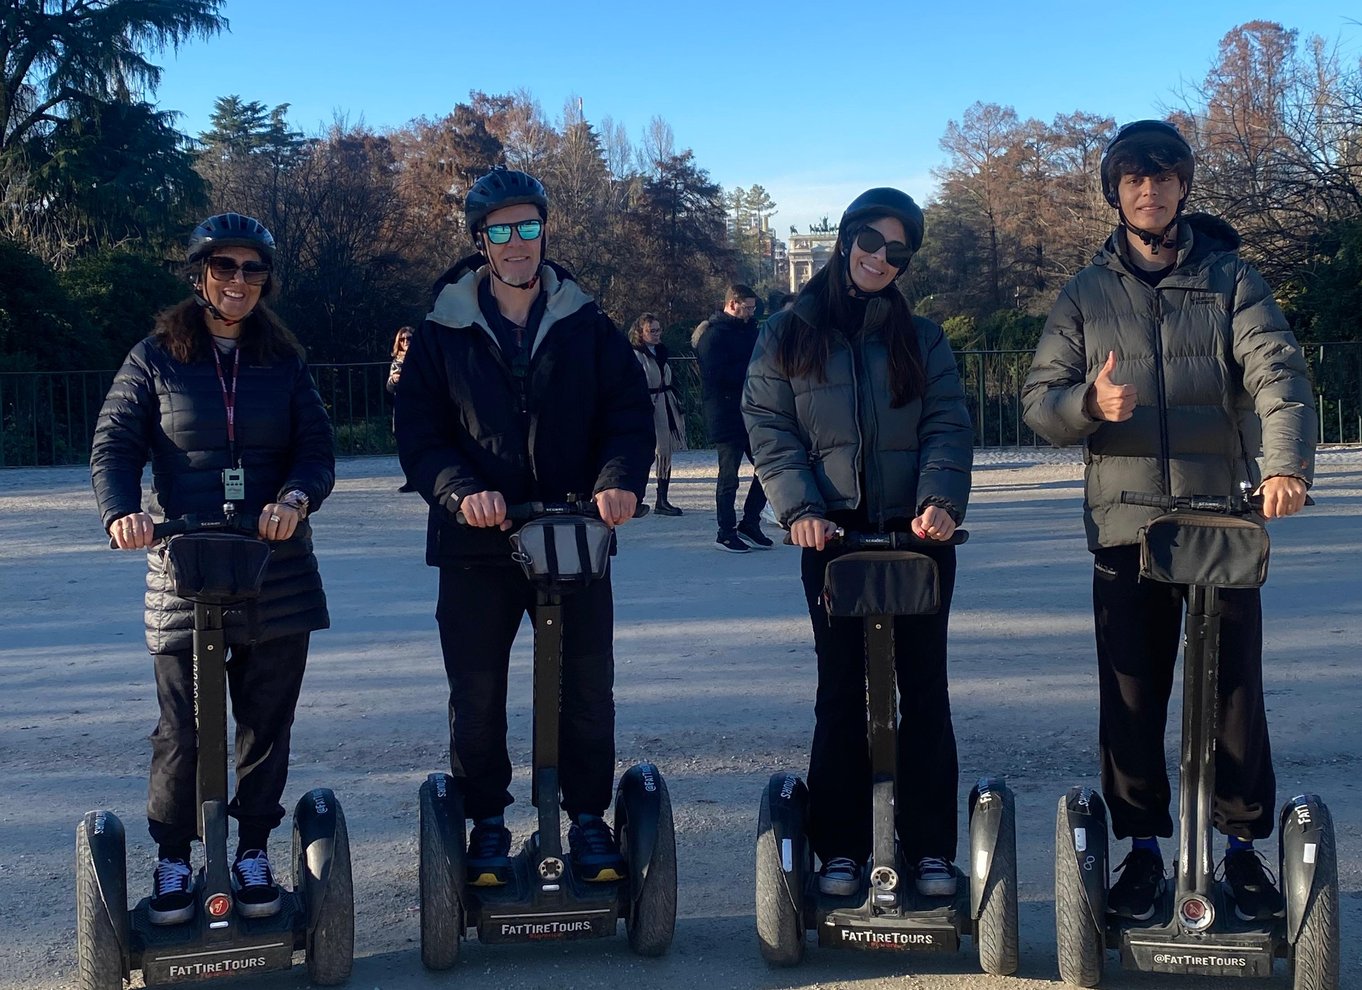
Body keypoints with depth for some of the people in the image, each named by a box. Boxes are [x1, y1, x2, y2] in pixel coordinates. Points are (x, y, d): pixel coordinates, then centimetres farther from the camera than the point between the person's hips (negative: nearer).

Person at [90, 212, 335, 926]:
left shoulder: (284, 362, 9)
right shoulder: (156, 358, 5)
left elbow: (316, 448, 2)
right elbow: (115, 445, -1)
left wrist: (296, 496, -21)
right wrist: (121, 511, -22)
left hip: (277, 568, 2)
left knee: (267, 721, 8)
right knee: (182, 728, 1)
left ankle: (252, 852, 23)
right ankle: (172, 860, 19)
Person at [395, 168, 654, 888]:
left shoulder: (587, 326, 5)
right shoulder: (442, 331, 2)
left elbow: (630, 411, 1)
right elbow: (418, 434, -2)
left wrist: (620, 478, -18)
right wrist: (461, 491, -19)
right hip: (477, 543, 0)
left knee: (589, 690, 6)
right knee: (476, 696, 7)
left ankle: (588, 819, 22)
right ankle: (487, 822, 24)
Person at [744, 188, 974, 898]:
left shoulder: (921, 339, 10)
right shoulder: (789, 333, 7)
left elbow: (948, 427, -1)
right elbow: (769, 427, -1)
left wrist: (941, 498, -19)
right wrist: (800, 506, -16)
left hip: (918, 533, 1)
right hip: (833, 535, -1)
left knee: (924, 688, 3)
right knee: (840, 692, 2)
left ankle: (931, 848, 11)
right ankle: (840, 850, 9)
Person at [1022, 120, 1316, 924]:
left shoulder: (1231, 278, 4)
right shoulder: (1087, 293, 10)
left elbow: (1277, 370, -11)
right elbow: (1039, 400, 4)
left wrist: (1286, 463, -29)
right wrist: (1091, 402, -19)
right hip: (1125, 527, 1)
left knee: (1236, 691, 4)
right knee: (1131, 700, 5)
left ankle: (1243, 848, 18)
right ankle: (1143, 850, 17)